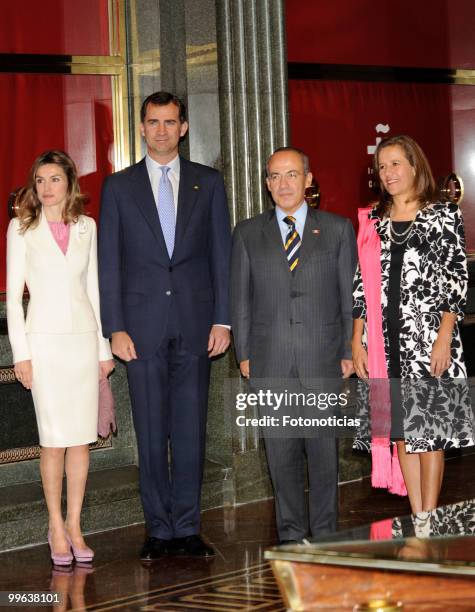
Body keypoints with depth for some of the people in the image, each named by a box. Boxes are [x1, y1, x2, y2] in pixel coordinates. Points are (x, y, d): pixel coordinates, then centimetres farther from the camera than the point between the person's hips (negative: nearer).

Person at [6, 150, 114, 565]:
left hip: (84, 337, 3)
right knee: (54, 440, -3)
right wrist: (20, 352, -7)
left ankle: (74, 525, 11)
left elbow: (93, 288, 14)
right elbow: (14, 293, 0)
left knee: (81, 438, 2)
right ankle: (56, 527, 8)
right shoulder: (22, 227, 2)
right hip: (45, 338, -3)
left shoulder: (86, 227, 10)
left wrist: (104, 347, 10)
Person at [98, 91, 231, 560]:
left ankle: (187, 529, 11)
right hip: (142, 324, 0)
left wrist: (222, 319, -1)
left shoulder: (208, 183, 9)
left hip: (194, 324, 1)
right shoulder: (119, 186, 7)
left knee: (191, 430, 3)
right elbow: (108, 262, 4)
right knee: (151, 433, 3)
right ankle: (159, 530, 11)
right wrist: (115, 327, -5)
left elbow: (222, 254, 7)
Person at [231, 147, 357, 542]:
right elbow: (240, 297, 9)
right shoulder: (248, 233, 10)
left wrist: (349, 351, 0)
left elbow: (350, 295, 6)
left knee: (323, 447, 2)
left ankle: (325, 534, 13)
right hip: (270, 360, 1)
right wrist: (244, 354, 2)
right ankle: (292, 533, 14)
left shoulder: (338, 229, 7)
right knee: (281, 449, 4)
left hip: (323, 357, -1)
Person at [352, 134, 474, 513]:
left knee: (428, 427, -3)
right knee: (400, 428, 6)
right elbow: (361, 286, 12)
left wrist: (444, 337, -14)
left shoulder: (443, 215, 1)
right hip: (384, 340, 4)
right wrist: (356, 342, 5)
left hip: (427, 337, -4)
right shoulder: (372, 220, 12)